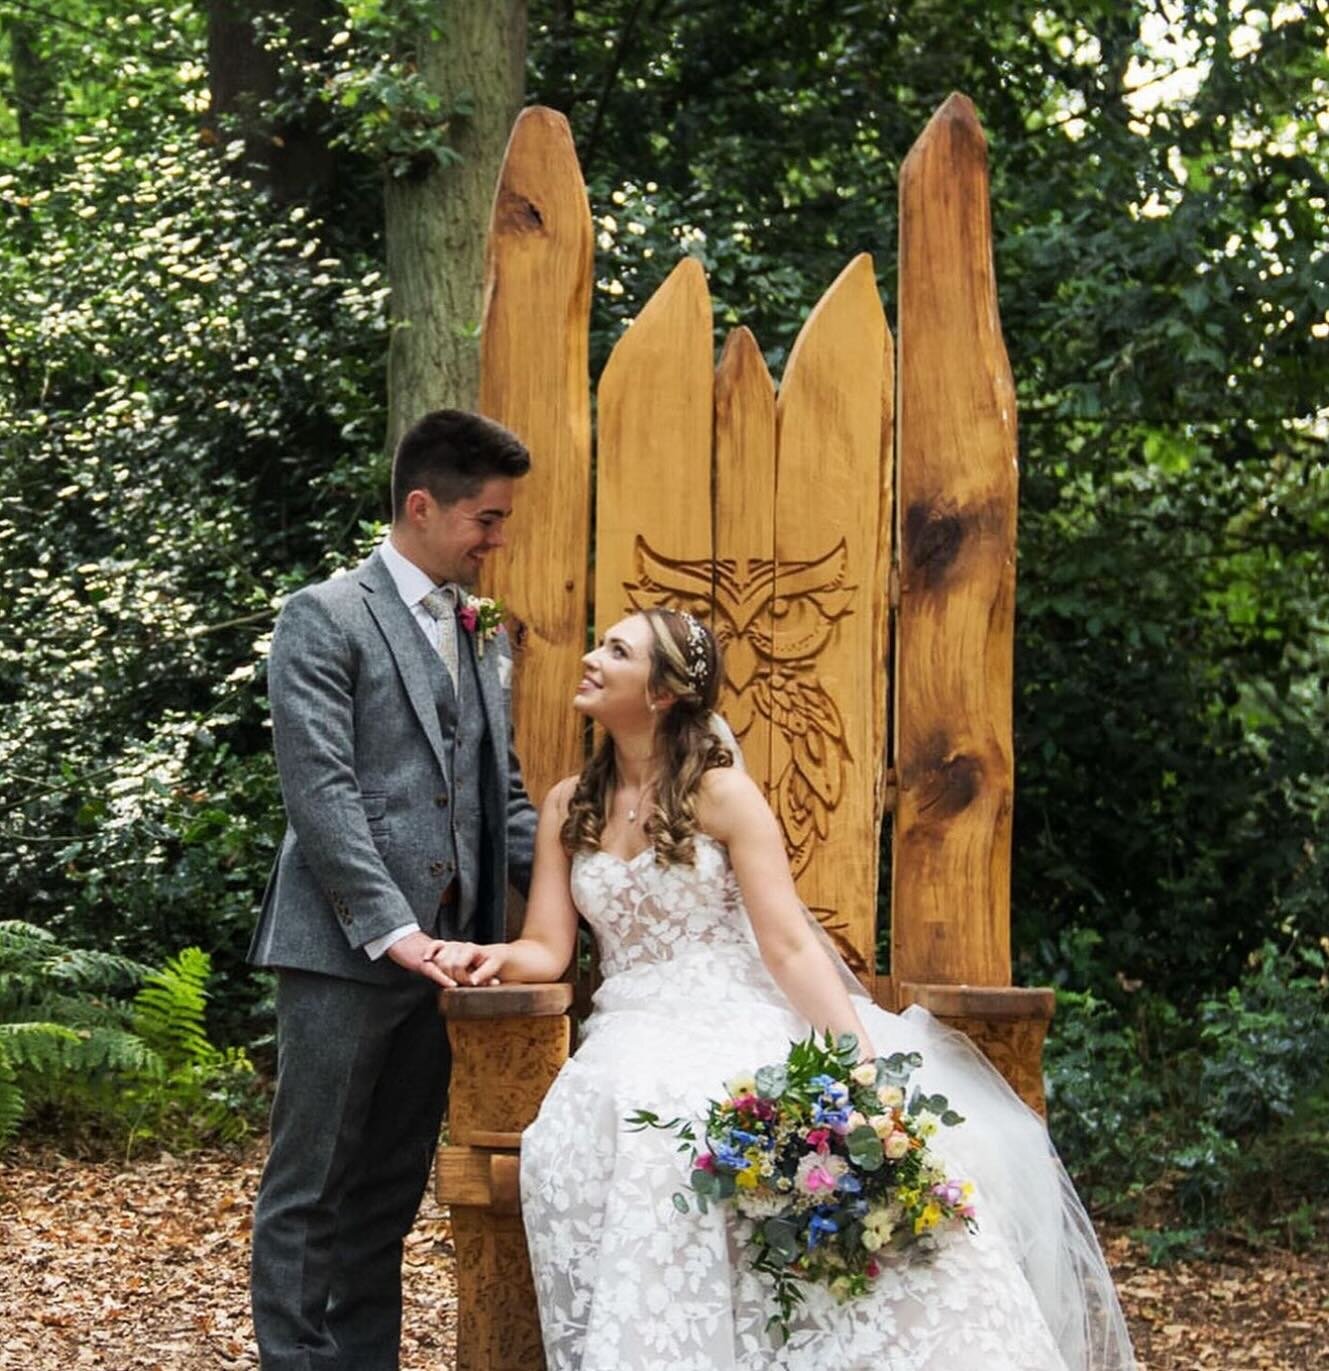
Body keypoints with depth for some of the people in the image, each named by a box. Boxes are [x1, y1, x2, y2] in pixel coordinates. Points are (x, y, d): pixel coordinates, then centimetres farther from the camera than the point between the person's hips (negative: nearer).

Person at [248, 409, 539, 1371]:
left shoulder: (484, 635, 16)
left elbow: (503, 793, 19)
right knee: (309, 1192, -1)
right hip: (345, 951, -7)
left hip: (437, 953, 7)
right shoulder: (325, 618, -6)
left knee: (391, 1192, 11)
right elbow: (320, 789, -13)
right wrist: (390, 930, -20)